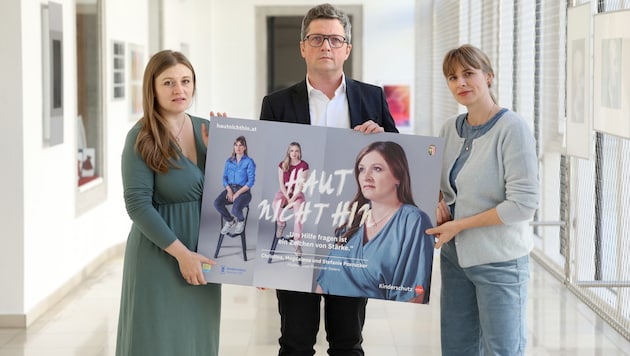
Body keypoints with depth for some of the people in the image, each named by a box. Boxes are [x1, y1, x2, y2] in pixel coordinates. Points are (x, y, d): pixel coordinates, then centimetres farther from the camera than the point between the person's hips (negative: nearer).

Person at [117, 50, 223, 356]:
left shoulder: (205, 129, 6)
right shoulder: (142, 138, -9)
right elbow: (137, 203, -15)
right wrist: (182, 253, -17)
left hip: (204, 255, 5)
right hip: (159, 258, -5)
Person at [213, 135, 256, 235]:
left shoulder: (249, 162, -4)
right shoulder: (229, 161, 11)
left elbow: (251, 182, -9)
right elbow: (225, 177, 9)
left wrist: (237, 193, -15)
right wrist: (229, 190, -10)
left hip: (243, 191, -4)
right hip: (230, 188, 4)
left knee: (235, 209, -32)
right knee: (217, 203, -26)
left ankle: (241, 221, 8)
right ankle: (229, 221, 4)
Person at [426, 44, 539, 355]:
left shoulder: (512, 128, -14)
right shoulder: (450, 128, 6)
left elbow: (523, 204, -19)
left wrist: (458, 225, -16)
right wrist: (438, 204, -3)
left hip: (499, 261, -6)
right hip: (454, 256, 7)